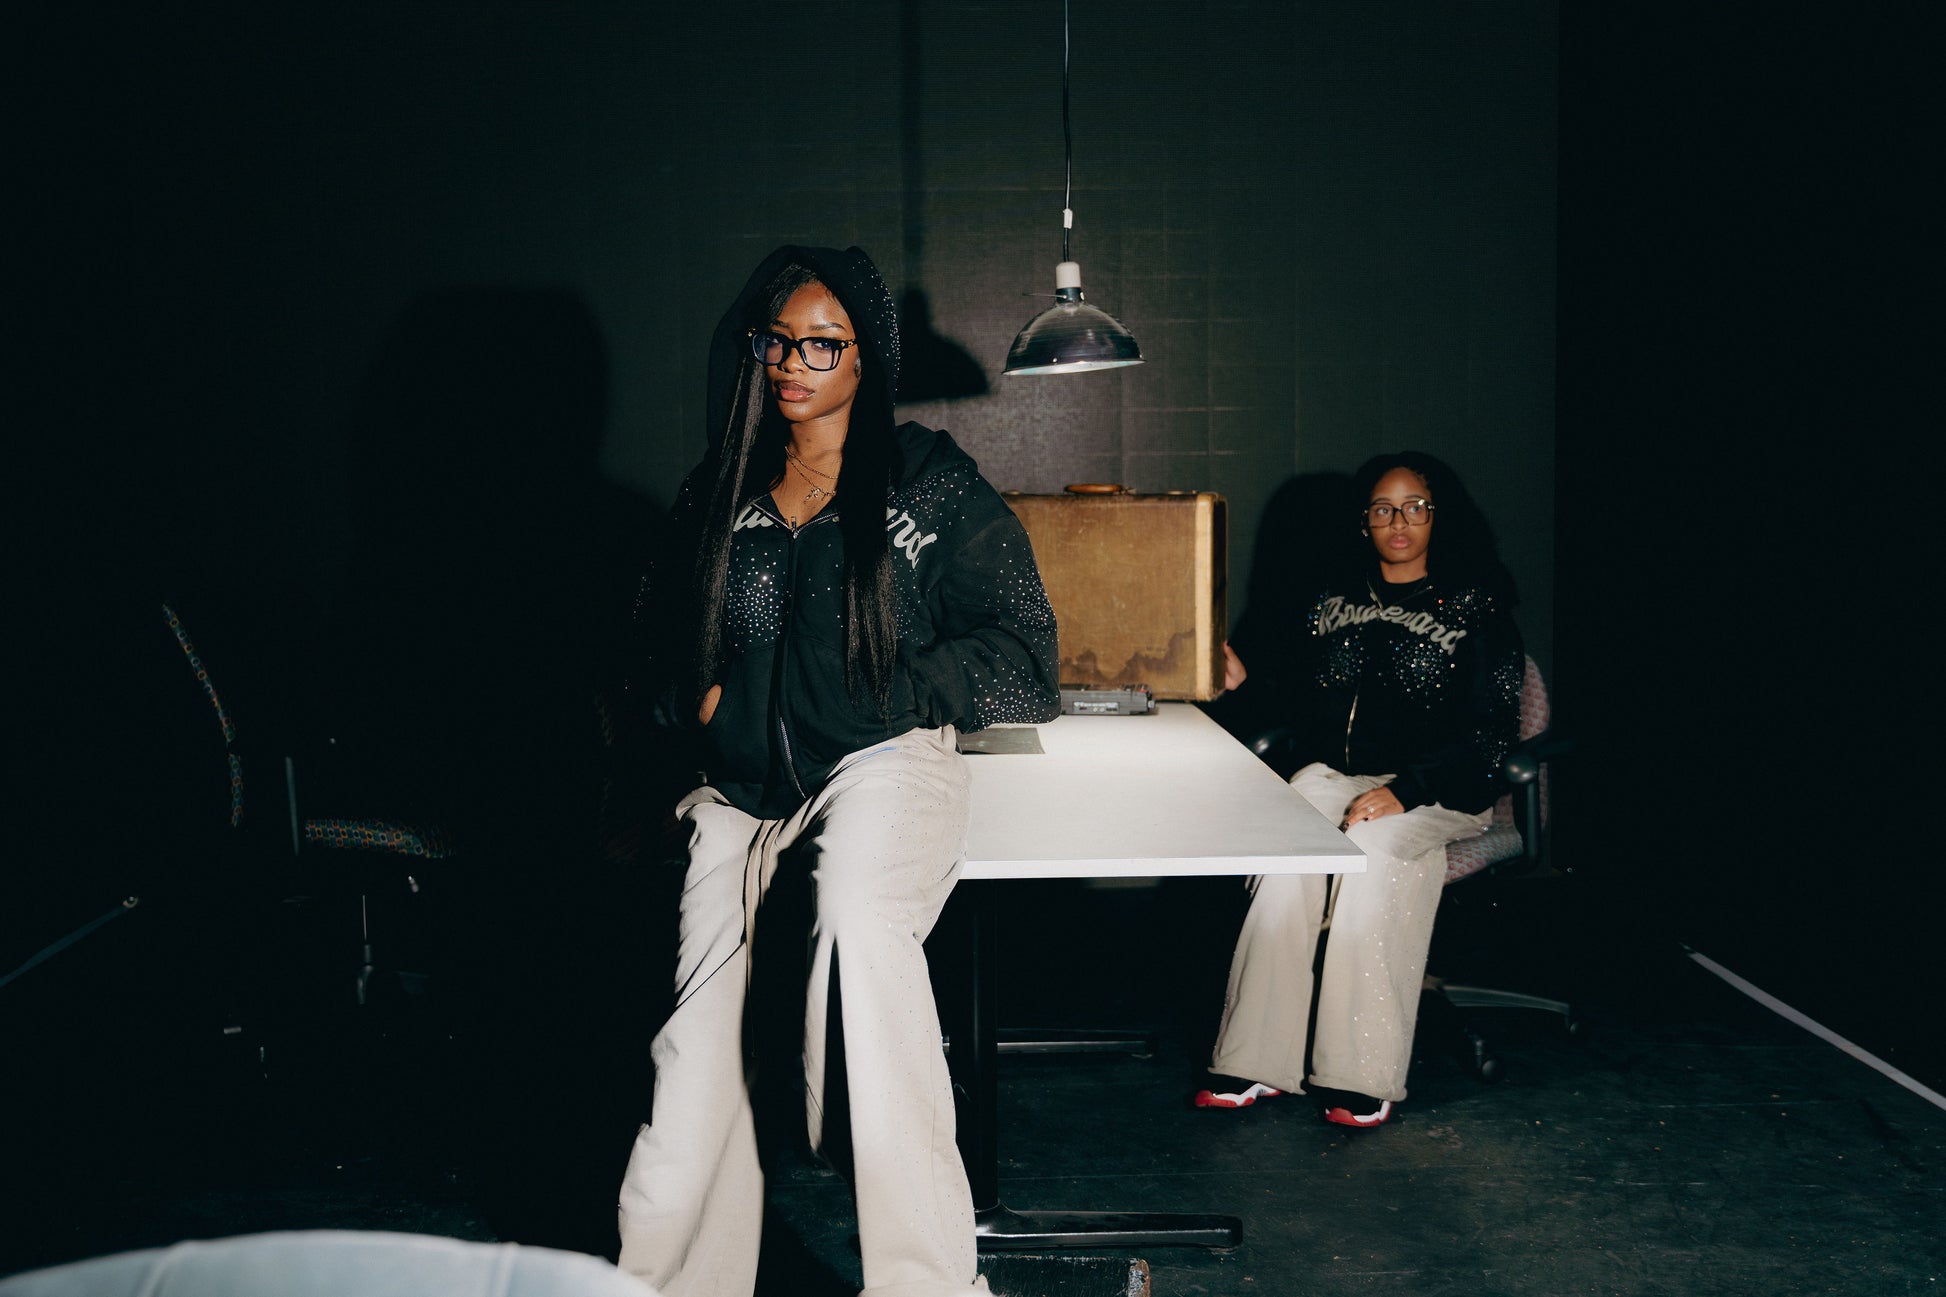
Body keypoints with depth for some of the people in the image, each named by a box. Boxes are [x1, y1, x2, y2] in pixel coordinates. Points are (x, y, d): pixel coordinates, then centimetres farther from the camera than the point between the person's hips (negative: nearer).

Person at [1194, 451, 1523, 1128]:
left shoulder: (1474, 607, 0)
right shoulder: (1337, 599, 15)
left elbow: (1492, 734, -7)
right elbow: (1303, 703, 16)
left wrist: (1406, 792, -19)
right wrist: (1247, 683, -4)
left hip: (1442, 790, -3)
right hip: (1338, 773, 3)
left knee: (1371, 850, -34)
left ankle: (1363, 1074, -27)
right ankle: (1259, 1062, -26)